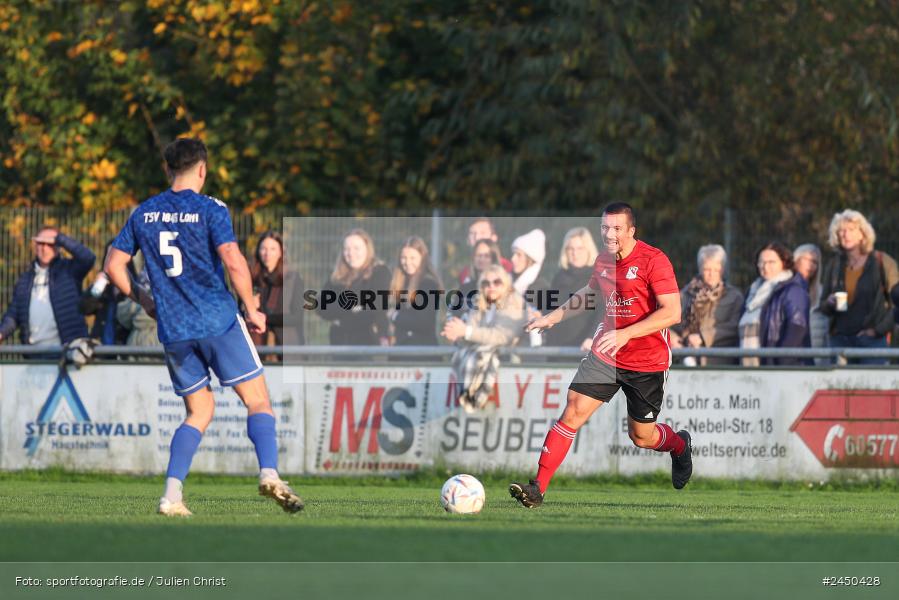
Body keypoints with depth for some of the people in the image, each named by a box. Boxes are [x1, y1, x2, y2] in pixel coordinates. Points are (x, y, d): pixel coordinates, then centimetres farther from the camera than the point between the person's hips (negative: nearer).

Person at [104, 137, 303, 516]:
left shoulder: (144, 213, 10)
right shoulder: (210, 210, -4)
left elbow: (113, 266, 11)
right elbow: (233, 261, -16)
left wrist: (142, 300, 24)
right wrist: (252, 310, -6)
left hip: (173, 330, 4)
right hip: (218, 321, -4)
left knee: (199, 412, 14)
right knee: (258, 402, 1)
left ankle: (172, 495, -2)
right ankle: (269, 474, -20)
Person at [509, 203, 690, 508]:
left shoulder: (653, 260, -17)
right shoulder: (603, 260, 3)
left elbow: (672, 312, -24)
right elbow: (589, 293, 26)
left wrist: (625, 334, -31)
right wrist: (553, 317, 21)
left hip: (647, 363, -4)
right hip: (604, 355, 4)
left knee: (641, 437, 9)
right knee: (572, 413, -12)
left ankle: (680, 445, 45)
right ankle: (538, 488, -13)